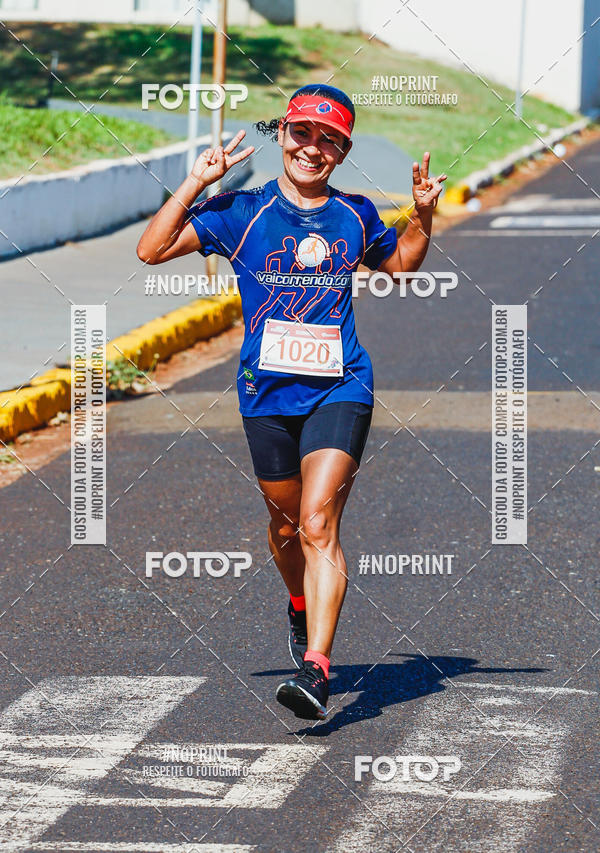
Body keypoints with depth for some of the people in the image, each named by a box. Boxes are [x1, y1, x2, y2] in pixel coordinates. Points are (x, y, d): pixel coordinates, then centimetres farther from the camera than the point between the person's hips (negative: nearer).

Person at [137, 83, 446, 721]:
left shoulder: (356, 216, 8)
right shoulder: (242, 212, 0)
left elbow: (400, 264, 28)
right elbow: (151, 250, -5)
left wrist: (422, 215, 10)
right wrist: (196, 183, -13)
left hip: (340, 388, -1)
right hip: (268, 392, 1)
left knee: (317, 524, -17)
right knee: (286, 526, 16)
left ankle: (315, 667, -24)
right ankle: (302, 606, 49)